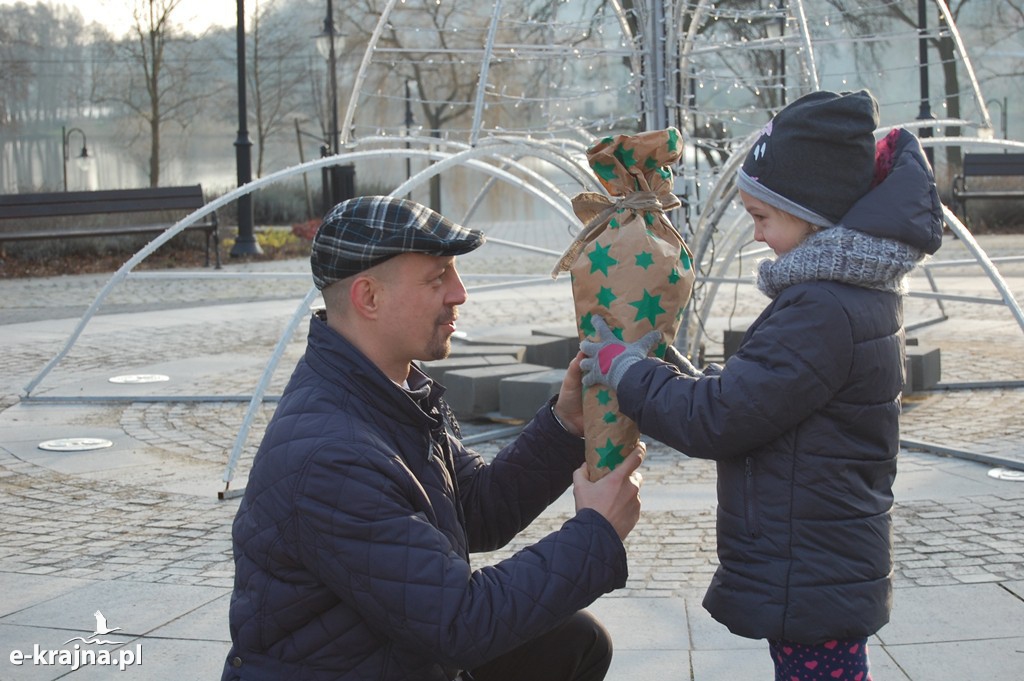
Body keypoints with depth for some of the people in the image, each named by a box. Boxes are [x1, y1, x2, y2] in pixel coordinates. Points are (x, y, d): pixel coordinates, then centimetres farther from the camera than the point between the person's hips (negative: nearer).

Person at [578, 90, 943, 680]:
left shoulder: (823, 311, -24)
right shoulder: (860, 293, 9)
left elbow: (714, 421, -21)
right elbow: (755, 398, 14)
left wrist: (624, 370, -8)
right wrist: (687, 376, 3)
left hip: (809, 583, -10)